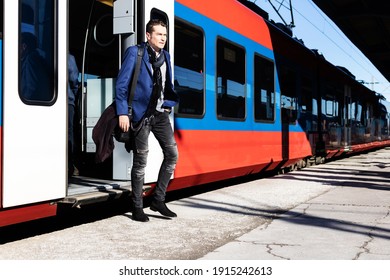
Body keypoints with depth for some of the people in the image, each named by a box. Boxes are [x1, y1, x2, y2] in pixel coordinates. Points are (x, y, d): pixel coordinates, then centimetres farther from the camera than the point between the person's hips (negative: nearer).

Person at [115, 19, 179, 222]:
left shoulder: (165, 56, 12)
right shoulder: (134, 53, -6)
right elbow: (121, 84, -10)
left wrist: (169, 104, 5)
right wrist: (122, 113, -16)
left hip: (160, 113, 6)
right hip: (141, 114, -6)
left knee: (172, 154, 2)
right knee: (140, 160, 0)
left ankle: (158, 200, 15)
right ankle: (137, 207, 11)